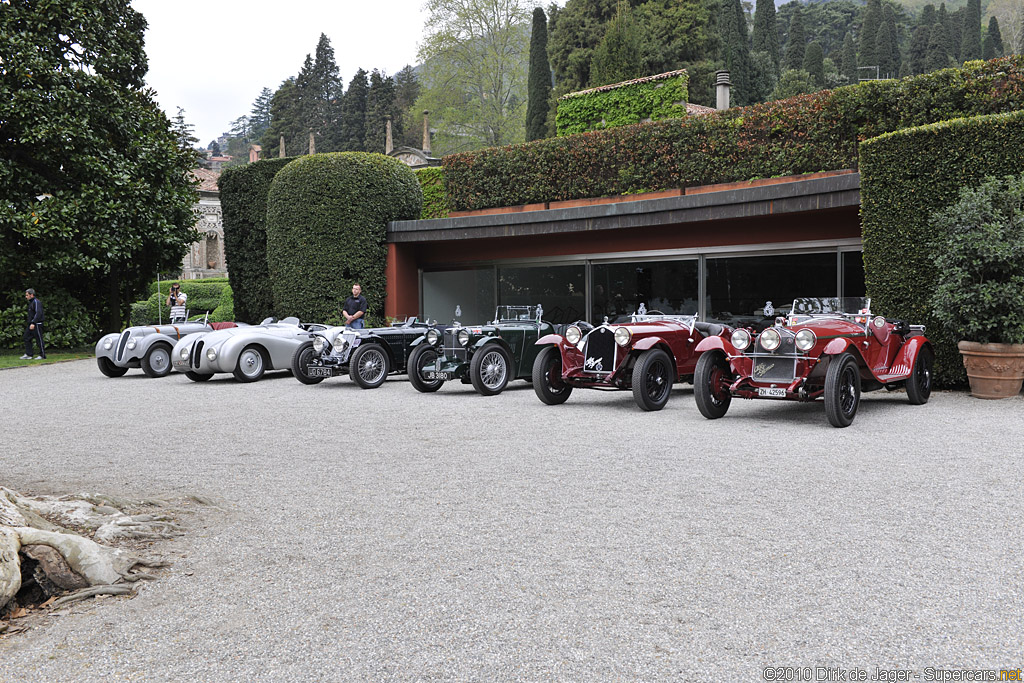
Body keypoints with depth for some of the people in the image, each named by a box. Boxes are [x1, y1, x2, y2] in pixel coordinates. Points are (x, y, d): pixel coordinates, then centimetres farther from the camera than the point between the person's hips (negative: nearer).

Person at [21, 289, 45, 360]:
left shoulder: (36, 302, -12)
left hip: (36, 324, -10)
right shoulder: (31, 302, 20)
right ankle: (28, 354, 7)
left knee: (39, 339, -5)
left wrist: (33, 323, -29)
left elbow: (38, 313, -23)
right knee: (27, 338, 5)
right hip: (30, 324, 10)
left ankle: (42, 355, 0)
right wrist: (29, 323, 19)